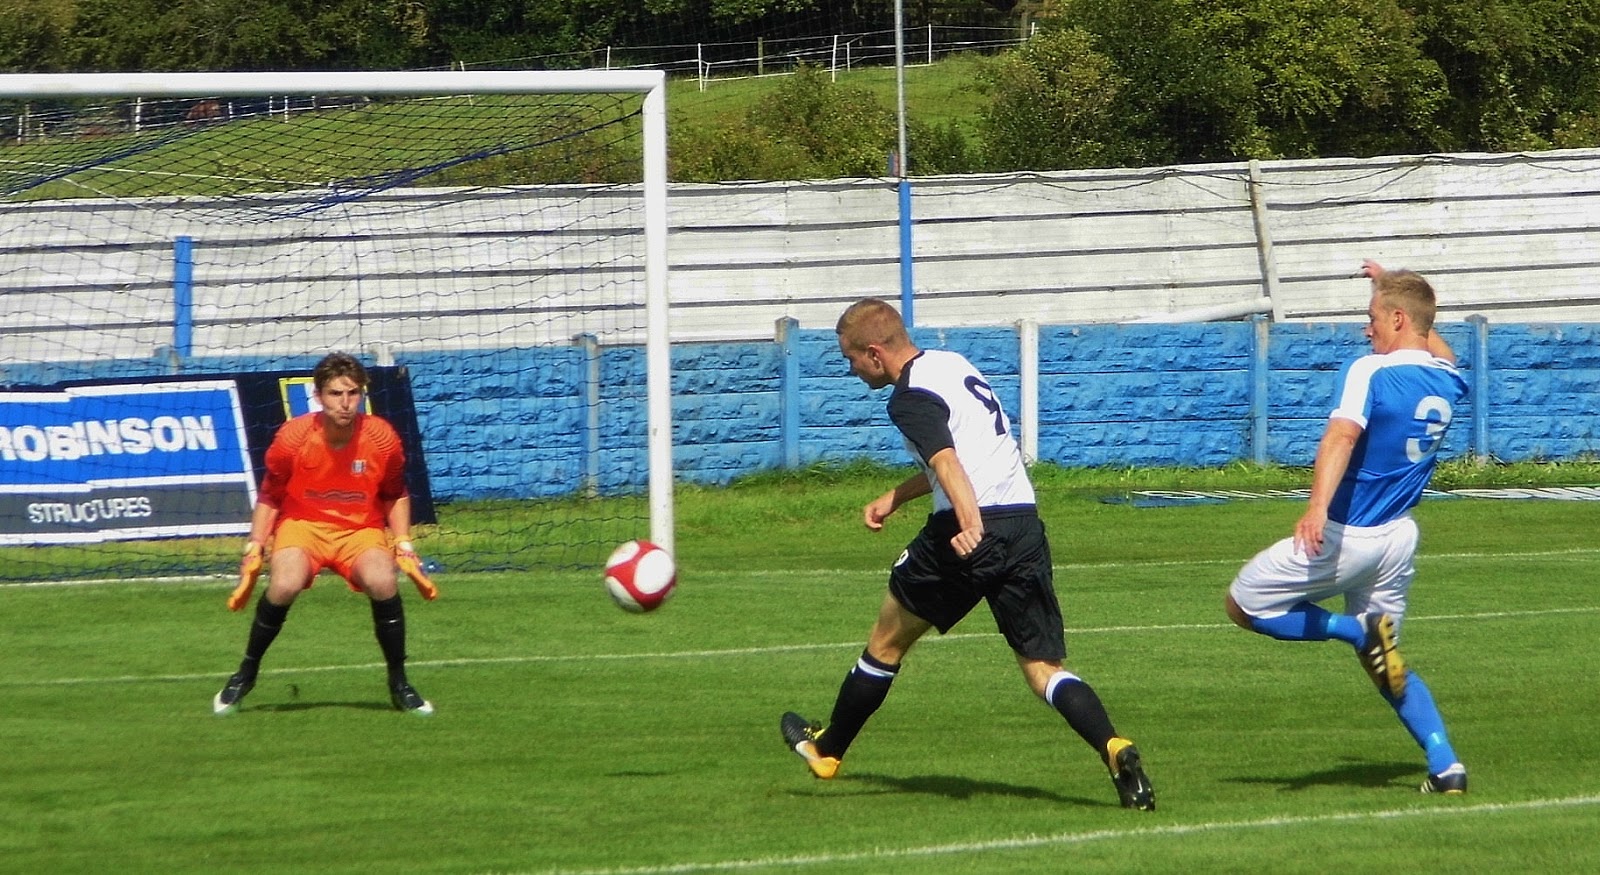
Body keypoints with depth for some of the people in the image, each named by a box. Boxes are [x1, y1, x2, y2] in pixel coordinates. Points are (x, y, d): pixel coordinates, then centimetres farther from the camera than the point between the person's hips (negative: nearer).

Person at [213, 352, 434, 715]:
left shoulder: (382, 438, -11)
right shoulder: (292, 437, -13)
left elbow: (396, 496, 8)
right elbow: (270, 497, 2)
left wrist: (403, 543, -1)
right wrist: (254, 547, -5)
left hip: (361, 529, 1)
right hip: (302, 525, -1)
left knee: (383, 582, -30)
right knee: (284, 585, -31)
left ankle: (399, 685, -9)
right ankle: (245, 675, -6)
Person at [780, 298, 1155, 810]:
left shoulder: (910, 398, -8)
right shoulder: (952, 364, 20)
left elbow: (946, 461, -26)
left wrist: (970, 522, -41)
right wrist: (895, 497, 40)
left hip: (966, 536, -7)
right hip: (1026, 526, 7)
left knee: (889, 638, 16)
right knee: (1043, 668, 3)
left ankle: (827, 749, 32)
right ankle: (1113, 748, -24)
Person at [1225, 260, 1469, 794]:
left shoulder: (1370, 372, -16)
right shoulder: (1446, 378, 5)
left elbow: (1342, 435, -34)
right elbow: (1430, 342, 32)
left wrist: (1318, 506, -48)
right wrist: (1392, 286, 42)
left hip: (1345, 535, -7)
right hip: (1399, 539, 7)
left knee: (1243, 604, 8)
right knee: (1386, 663, 19)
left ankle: (1359, 630, -7)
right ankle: (1445, 765, 3)